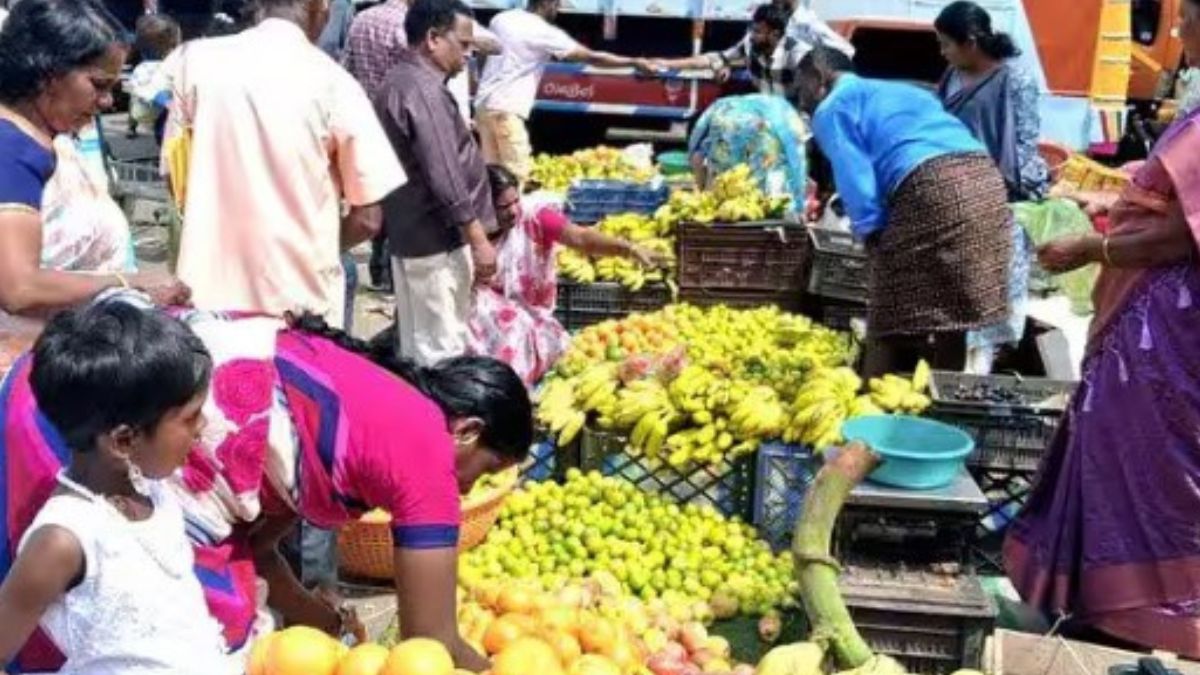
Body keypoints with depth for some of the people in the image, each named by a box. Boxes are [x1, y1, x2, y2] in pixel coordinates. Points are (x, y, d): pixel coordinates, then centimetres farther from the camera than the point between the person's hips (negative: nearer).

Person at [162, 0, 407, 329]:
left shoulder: (196, 58, -1)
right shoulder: (333, 82, -8)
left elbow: (176, 177, 7)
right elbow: (367, 218, -6)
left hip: (208, 290, 3)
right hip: (301, 299, -2)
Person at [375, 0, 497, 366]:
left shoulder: (400, 82, 14)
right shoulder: (424, 90, -20)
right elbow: (445, 178, -22)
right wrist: (478, 239, -18)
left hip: (410, 234, 11)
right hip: (436, 242, -11)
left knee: (417, 343, 16)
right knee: (442, 349, -5)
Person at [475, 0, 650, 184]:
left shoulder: (500, 19, 11)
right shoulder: (544, 32, -9)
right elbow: (593, 58, -6)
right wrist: (634, 62, 1)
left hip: (484, 104, 8)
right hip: (506, 110, -8)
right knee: (518, 176, -7)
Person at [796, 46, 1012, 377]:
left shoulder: (831, 110, 11)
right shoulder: (898, 90, 34)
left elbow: (855, 179, -4)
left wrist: (872, 235, 2)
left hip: (932, 188, -8)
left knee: (896, 322, 0)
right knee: (946, 317, 14)